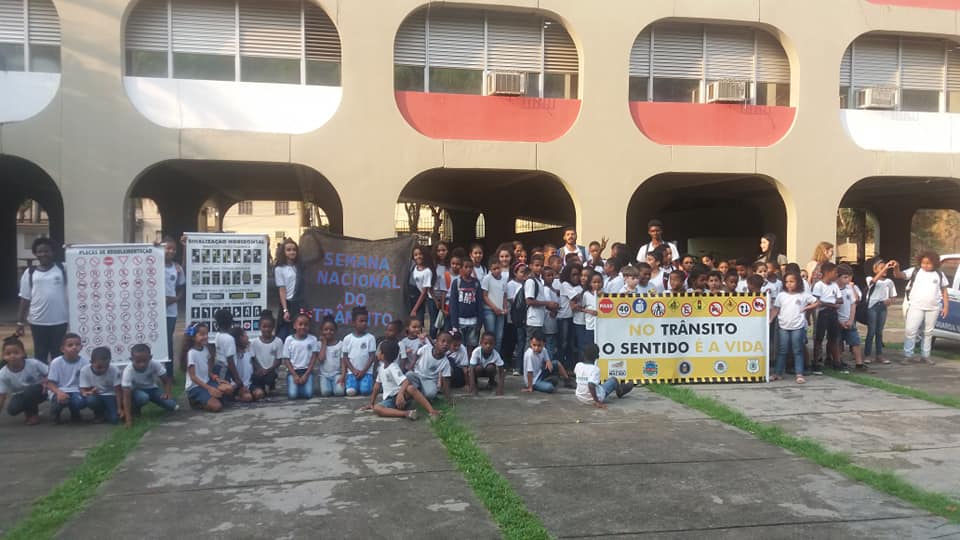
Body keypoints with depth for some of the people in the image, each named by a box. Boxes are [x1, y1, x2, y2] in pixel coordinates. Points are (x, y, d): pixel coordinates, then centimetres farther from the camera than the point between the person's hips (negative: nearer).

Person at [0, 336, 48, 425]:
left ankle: (34, 414, -7)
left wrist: (46, 381, -33)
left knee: (29, 391, -35)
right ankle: (29, 409, 9)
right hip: (20, 396, 2)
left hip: (38, 391, -2)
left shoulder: (33, 363, -24)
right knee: (12, 409, -26)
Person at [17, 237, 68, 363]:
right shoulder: (29, 273, 5)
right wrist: (20, 322, 5)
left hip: (60, 321, -1)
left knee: (58, 355, 7)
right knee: (40, 355, 10)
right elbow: (25, 299, 7)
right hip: (37, 321, 1)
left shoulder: (62, 268, 3)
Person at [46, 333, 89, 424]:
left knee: (81, 401, -33)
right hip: (59, 391, -1)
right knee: (62, 399, -36)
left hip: (76, 391, 1)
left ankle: (75, 413, 8)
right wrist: (59, 392, -27)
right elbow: (50, 383, -7)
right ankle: (55, 412, 4)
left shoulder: (85, 362, -4)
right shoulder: (56, 362, -8)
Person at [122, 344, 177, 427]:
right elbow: (126, 396, -33)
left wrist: (167, 393, -35)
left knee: (173, 407, -17)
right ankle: (135, 410, -5)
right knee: (143, 397, -38)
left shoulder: (155, 364, -26)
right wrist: (128, 418, -39)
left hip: (151, 389, 2)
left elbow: (166, 380, -13)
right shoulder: (128, 371, -32)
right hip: (136, 391, -2)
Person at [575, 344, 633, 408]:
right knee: (614, 380, 14)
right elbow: (591, 386, -38)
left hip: (580, 397, 6)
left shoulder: (578, 366, -7)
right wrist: (597, 401, -32)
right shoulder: (595, 369, -26)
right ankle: (620, 391, 47)